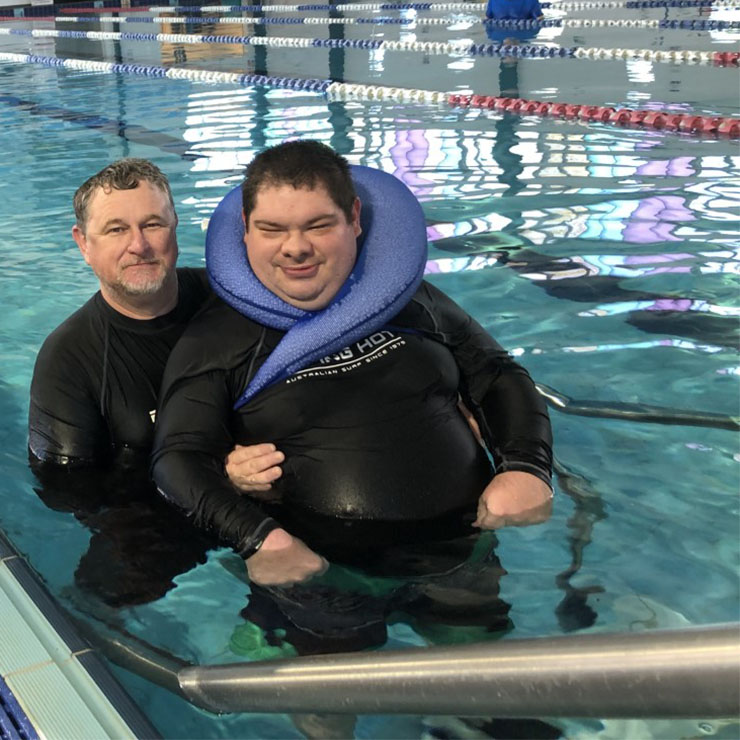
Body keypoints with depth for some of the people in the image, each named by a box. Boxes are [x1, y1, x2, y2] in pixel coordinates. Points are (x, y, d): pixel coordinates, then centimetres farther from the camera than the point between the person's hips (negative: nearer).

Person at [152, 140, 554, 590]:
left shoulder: (407, 298, 12)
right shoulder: (216, 338, 4)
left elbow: (499, 378, 18)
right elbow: (180, 457, -4)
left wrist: (525, 468, -2)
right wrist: (257, 537, -22)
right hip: (322, 572, -2)